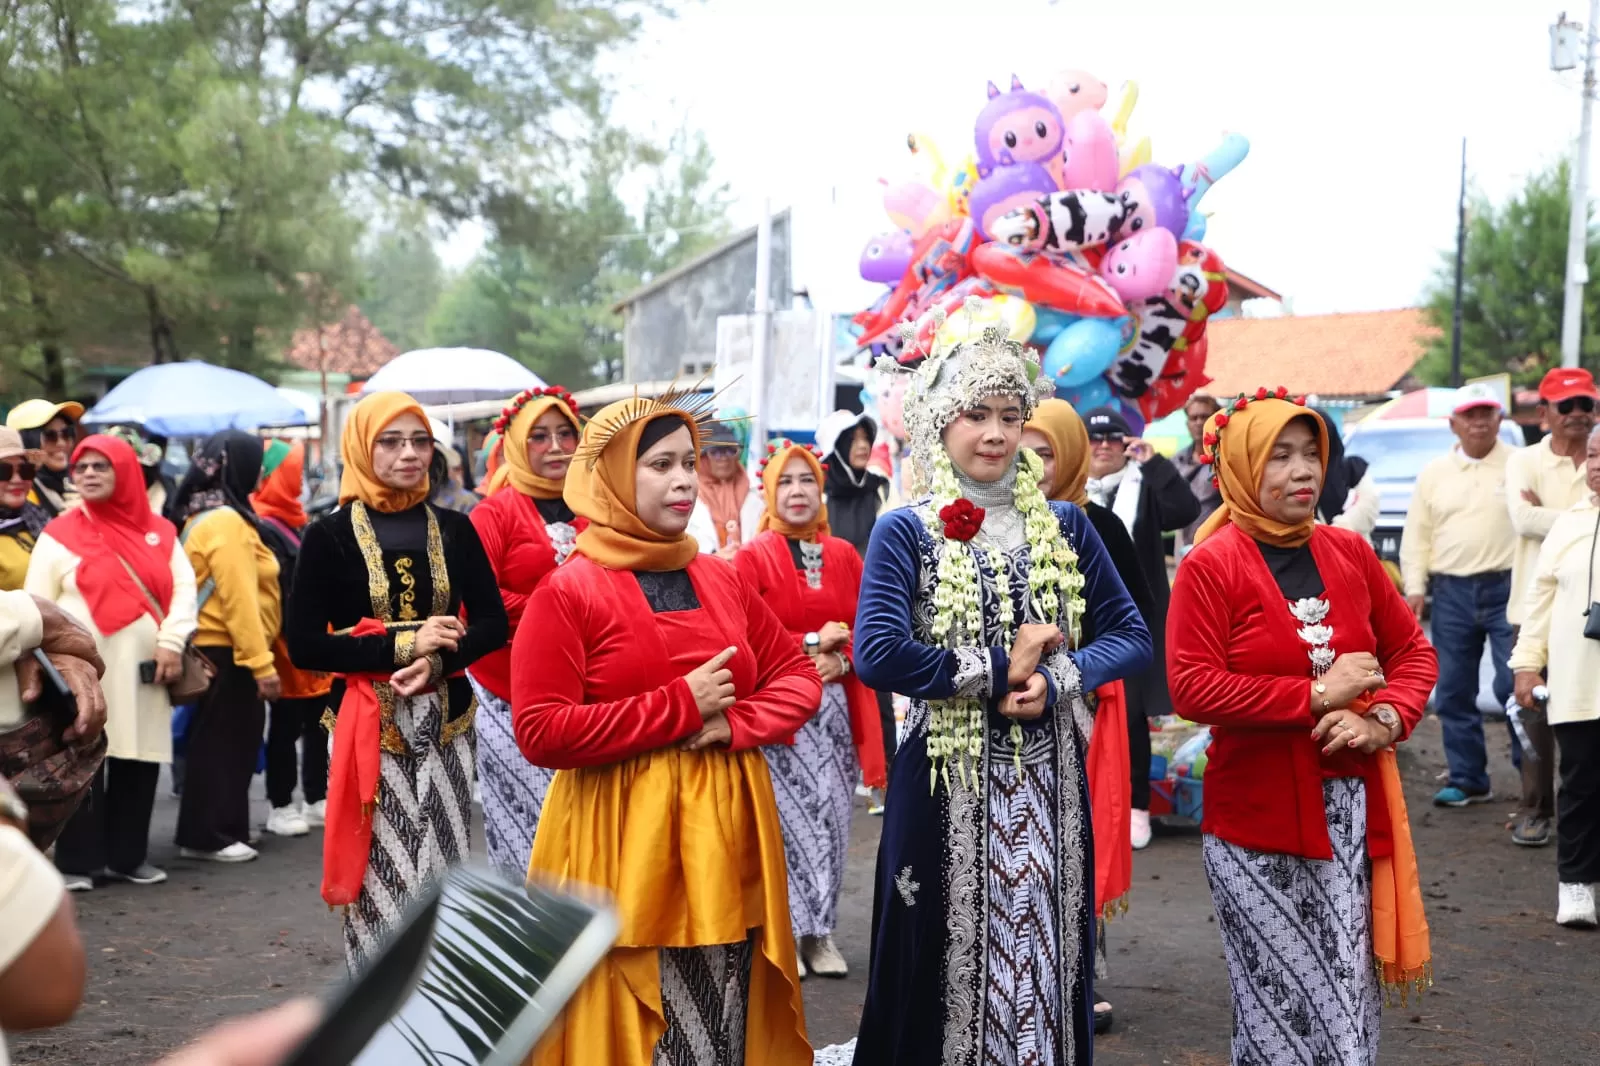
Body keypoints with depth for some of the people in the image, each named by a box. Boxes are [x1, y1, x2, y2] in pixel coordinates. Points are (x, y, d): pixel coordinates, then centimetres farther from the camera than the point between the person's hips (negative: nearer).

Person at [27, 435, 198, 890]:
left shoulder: (158, 531, 11)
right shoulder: (59, 534, 4)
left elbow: (184, 585, 6)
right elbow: (38, 604, 3)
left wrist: (172, 641, -7)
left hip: (142, 670, 3)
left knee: (139, 764, 5)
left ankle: (128, 856, 17)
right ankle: (77, 861, 6)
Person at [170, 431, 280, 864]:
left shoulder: (204, 517, 13)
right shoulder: (227, 523, -18)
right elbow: (239, 600, -23)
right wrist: (262, 663, -22)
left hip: (216, 649, 10)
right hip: (227, 652, -10)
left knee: (229, 740, 16)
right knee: (219, 742, -2)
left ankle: (223, 826, 24)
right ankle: (207, 835, 5)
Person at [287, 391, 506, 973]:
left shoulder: (453, 529, 7)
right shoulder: (330, 536, -3)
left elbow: (493, 622, 4)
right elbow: (303, 644, -7)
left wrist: (438, 660, -15)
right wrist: (402, 644, -15)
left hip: (445, 724, 3)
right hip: (370, 729, -3)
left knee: (442, 874, 6)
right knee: (380, 880, -2)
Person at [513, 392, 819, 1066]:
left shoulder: (721, 580, 10)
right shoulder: (568, 593, -7)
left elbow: (799, 677, 13)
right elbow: (541, 733, -14)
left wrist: (736, 724, -8)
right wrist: (680, 708, -14)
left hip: (726, 832, 5)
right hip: (623, 843, -5)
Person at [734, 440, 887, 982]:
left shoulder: (843, 555, 9)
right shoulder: (752, 557, -3)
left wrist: (839, 662, -9)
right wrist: (810, 642, -13)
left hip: (834, 706, 4)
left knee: (831, 816, 4)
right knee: (786, 819, -4)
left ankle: (821, 931, 14)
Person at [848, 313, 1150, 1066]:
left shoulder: (1064, 527, 7)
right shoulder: (905, 533, -4)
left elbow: (1130, 635, 6)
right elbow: (878, 655, -17)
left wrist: (1056, 679, -12)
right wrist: (1001, 670, -13)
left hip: (1049, 782, 3)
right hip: (946, 784, -3)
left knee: (1045, 965, 9)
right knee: (942, 973, 4)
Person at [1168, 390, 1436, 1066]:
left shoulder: (1349, 552, 8)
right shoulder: (1211, 565, -8)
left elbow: (1412, 652, 15)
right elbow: (1191, 687, -16)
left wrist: (1385, 720, -5)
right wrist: (1314, 695, -16)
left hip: (1351, 809, 5)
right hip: (1258, 817, -4)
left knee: (1348, 991, 7)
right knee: (1280, 1000, 0)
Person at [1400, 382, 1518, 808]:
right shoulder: (1434, 473, 12)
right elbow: (1417, 536, 12)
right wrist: (1414, 588, 3)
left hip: (1506, 588, -4)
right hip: (1451, 593, 4)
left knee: (1515, 685, -7)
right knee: (1453, 693, 7)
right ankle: (1468, 780, 17)